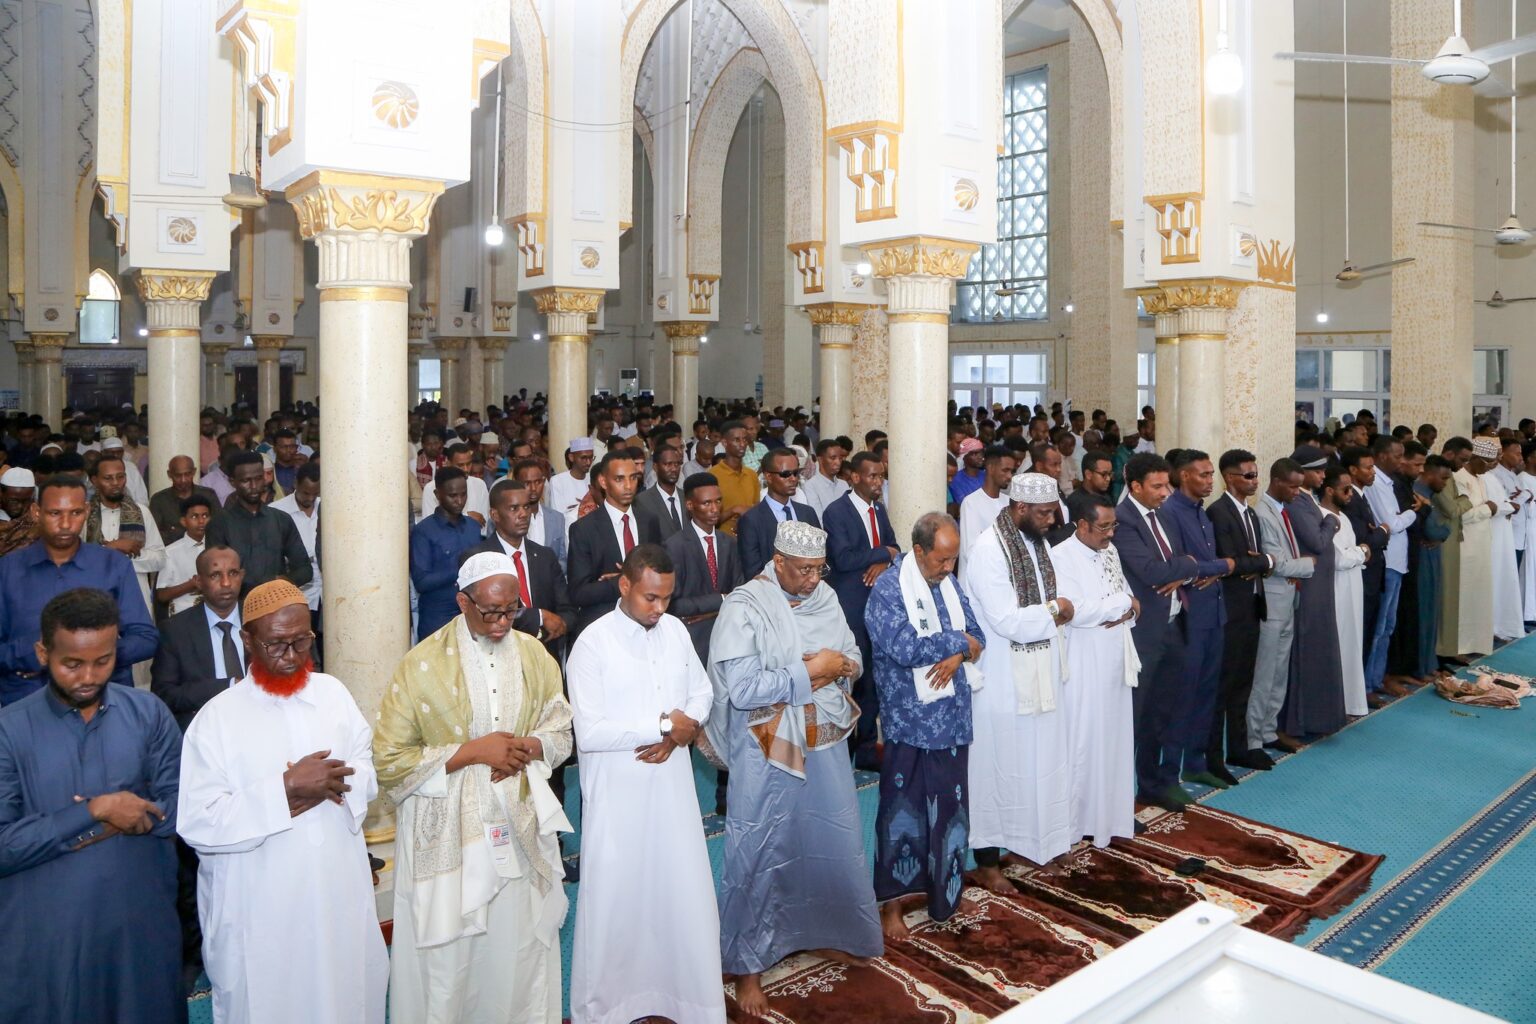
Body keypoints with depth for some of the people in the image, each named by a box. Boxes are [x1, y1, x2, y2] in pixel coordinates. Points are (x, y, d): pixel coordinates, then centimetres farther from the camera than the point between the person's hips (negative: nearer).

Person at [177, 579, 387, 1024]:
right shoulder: (217, 718, -11)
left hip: (342, 900, 4)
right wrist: (286, 789, -23)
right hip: (262, 914, -4)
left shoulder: (332, 692, 2)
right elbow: (198, 824, -16)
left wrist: (322, 786, -15)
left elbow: (368, 773, 5)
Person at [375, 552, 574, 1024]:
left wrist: (528, 747, -13)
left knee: (523, 941, 13)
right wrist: (472, 751, -18)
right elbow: (388, 761, -10)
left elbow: (560, 729, 9)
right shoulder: (423, 665, -11)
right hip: (449, 832, -3)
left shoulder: (533, 654, 0)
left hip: (521, 826, 3)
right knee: (448, 956, 7)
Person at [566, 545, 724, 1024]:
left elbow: (702, 693, 10)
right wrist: (663, 724, -16)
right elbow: (589, 733, -20)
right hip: (618, 792, -4)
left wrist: (678, 732, -10)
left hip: (672, 785, 5)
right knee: (616, 898, 9)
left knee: (683, 890, 14)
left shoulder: (675, 629, 1)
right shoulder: (593, 642, -15)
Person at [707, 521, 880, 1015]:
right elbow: (741, 689, -22)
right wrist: (808, 672, -19)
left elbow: (852, 658, 10)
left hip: (824, 742, 6)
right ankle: (747, 963, 24)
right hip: (769, 749, -6)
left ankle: (824, 931, 42)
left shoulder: (825, 598, 3)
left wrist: (837, 668, -13)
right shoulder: (744, 606, -16)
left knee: (832, 840, 17)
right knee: (759, 852, 5)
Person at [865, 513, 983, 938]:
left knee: (950, 805, 17)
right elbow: (904, 649, -25)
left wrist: (956, 656, -16)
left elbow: (976, 635, 6)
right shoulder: (887, 590, -15)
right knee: (903, 809, 4)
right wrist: (957, 642, -14)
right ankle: (892, 902, 18)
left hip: (953, 716, 7)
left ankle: (945, 887, 34)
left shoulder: (948, 583, 7)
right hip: (910, 721, -6)